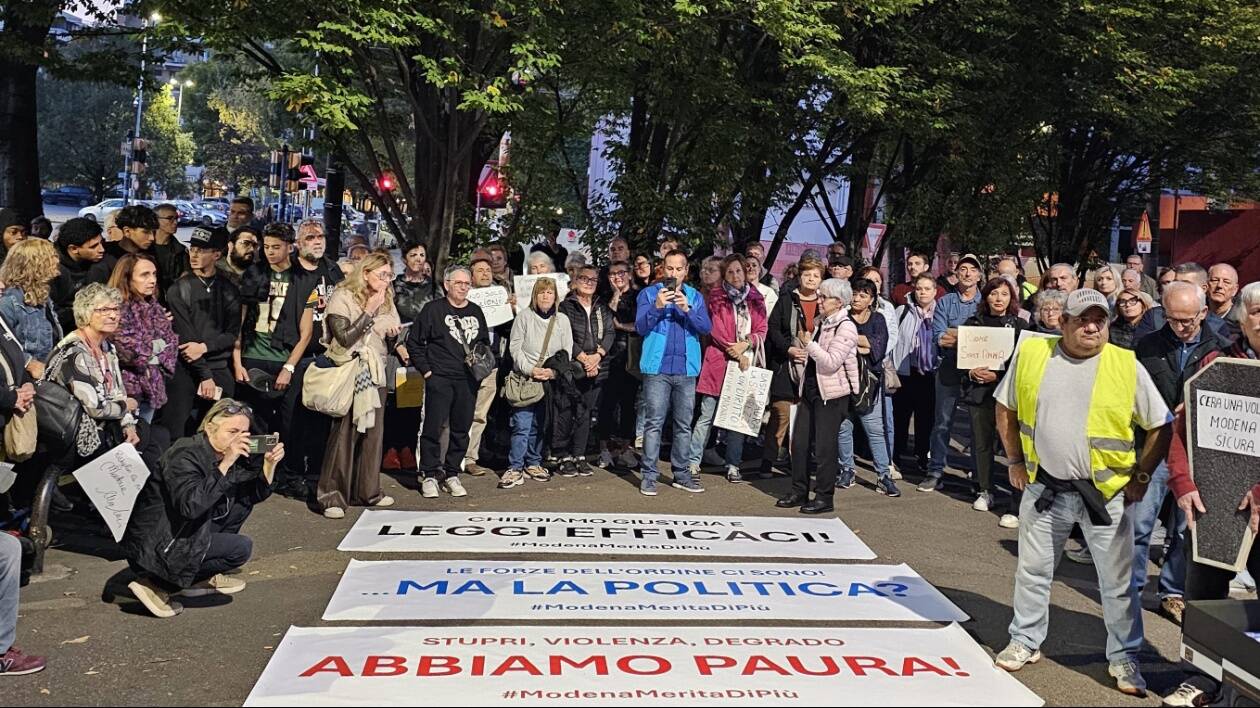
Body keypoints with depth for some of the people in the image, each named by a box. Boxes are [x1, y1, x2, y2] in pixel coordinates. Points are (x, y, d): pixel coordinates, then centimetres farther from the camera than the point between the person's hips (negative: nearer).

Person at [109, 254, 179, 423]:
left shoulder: (154, 307, 10)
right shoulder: (118, 309, -14)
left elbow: (171, 341, 8)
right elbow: (127, 350, -22)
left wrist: (156, 358, -8)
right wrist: (153, 346, -6)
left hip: (153, 386, 7)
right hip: (128, 387, -7)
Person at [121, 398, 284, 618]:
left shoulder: (222, 454, 3)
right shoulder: (185, 455, -22)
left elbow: (257, 494, 9)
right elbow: (191, 506, -38)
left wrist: (270, 463, -10)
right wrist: (225, 464, -37)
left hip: (182, 533, 9)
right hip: (152, 548, -9)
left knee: (242, 504, 7)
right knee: (242, 548, -15)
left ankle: (202, 578, 10)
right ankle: (157, 585, -9)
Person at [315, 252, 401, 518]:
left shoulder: (386, 300, 11)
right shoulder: (342, 297, -8)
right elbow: (344, 338, -17)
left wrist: (393, 334, -4)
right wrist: (369, 311, -16)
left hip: (375, 374, 6)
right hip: (349, 374, -6)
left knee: (374, 432, 6)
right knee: (344, 434, -8)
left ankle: (368, 491, 15)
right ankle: (332, 497, -4)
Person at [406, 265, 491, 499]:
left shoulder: (476, 312, 15)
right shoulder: (434, 309, -1)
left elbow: (485, 343, 26)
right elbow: (413, 341, 0)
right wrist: (425, 369, -6)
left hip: (468, 381, 5)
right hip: (439, 379, -5)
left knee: (461, 429, 7)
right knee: (433, 427, -5)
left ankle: (451, 474, 18)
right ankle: (428, 476, 6)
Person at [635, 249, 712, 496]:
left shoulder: (695, 297, 11)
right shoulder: (649, 293, 5)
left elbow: (706, 328, -2)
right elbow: (640, 327, -5)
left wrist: (687, 309, -17)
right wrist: (657, 307, -20)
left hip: (686, 368, 3)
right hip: (657, 367, -3)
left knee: (684, 425, 7)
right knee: (654, 423, -4)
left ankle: (681, 473, 14)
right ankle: (649, 475, -1)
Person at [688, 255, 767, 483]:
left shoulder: (755, 299, 13)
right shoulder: (716, 297, 2)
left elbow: (761, 330, 7)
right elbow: (716, 329, -6)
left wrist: (745, 344, -11)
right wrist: (736, 354, -11)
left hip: (746, 364, 3)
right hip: (719, 361, -3)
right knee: (707, 414, -4)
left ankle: (733, 465, 13)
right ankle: (693, 461, 1)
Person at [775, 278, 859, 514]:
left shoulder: (845, 327, -12)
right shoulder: (821, 323, 13)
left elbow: (831, 362, -21)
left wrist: (809, 344, -17)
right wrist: (802, 355, 11)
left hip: (831, 393, -8)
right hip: (811, 388, 8)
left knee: (825, 446, -1)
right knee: (799, 442, 9)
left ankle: (824, 497, 9)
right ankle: (799, 491, 20)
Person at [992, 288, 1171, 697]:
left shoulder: (1126, 365, -7)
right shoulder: (1032, 353, -3)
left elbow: (1160, 427, 1)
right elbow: (1006, 410, 9)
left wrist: (1140, 476, -2)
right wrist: (1016, 462, 7)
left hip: (1105, 492, -1)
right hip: (1045, 488, 2)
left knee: (1118, 580, 7)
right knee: (1033, 570, 14)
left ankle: (1124, 658, 24)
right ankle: (1025, 642, 31)